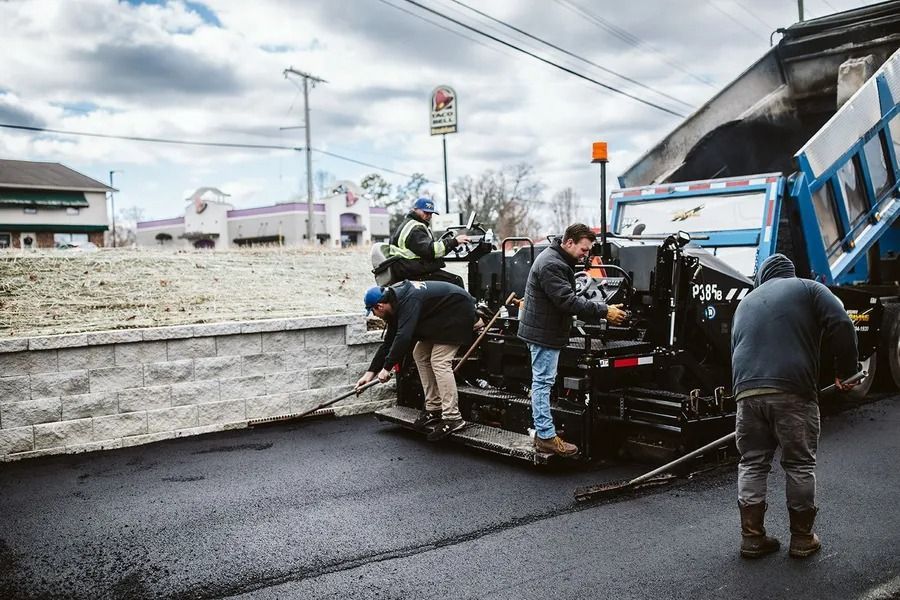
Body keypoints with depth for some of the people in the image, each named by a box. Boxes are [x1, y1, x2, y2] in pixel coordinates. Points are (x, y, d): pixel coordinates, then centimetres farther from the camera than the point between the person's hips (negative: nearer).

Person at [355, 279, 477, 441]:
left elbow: (403, 337, -35)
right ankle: (434, 409, 10)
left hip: (457, 311, -10)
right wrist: (370, 373, 6)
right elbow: (389, 342, 8)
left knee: (440, 362, -18)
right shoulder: (396, 307, 5)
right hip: (440, 319, 10)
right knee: (420, 355, 8)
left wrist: (387, 367, -26)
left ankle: (452, 418, -18)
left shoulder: (408, 300, -27)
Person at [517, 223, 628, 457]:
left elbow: (568, 299, 16)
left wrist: (602, 310, 7)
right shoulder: (551, 265, -22)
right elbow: (568, 301, -28)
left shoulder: (558, 260, 13)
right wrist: (604, 311, -26)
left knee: (543, 382, 15)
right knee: (542, 382, -5)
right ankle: (546, 437, 0)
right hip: (544, 332, -11)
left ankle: (543, 432, 23)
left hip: (546, 330, 11)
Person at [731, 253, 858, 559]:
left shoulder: (746, 302, 26)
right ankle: (802, 538, 20)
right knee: (800, 465, 10)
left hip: (747, 392, 3)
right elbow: (841, 326, -2)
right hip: (793, 391, -3)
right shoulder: (807, 288, 12)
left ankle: (751, 537, 15)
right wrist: (845, 371, 7)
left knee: (752, 465, 12)